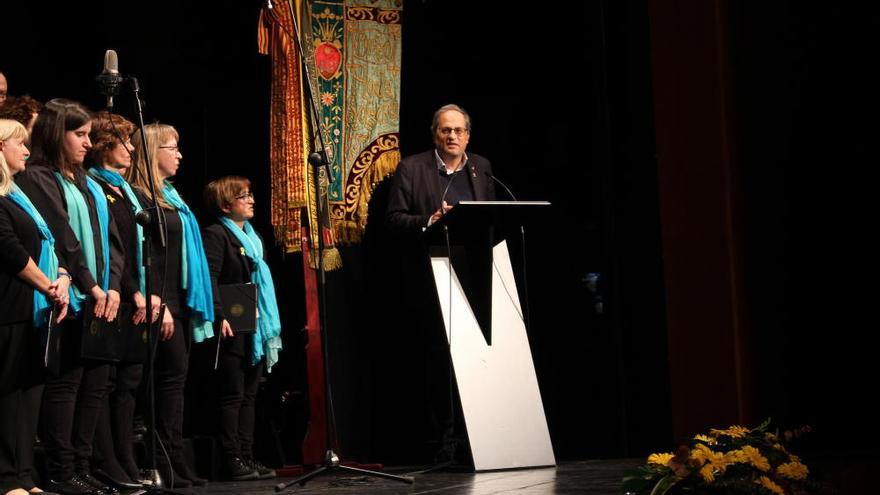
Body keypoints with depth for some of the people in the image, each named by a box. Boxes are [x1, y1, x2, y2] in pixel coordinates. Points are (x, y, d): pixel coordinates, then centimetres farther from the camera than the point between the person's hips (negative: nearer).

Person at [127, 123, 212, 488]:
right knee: (172, 376, -9)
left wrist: (193, 307, 19)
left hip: (181, 301, 9)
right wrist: (159, 305, -19)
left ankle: (173, 463, 9)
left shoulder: (170, 198, 20)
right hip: (163, 304, -9)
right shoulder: (140, 198, -9)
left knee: (174, 379, 7)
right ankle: (170, 463, -6)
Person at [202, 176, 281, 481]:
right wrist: (220, 317, -25)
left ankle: (247, 457, 14)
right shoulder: (215, 234, -8)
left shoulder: (253, 237, 19)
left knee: (249, 396, 10)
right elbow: (209, 279, -17)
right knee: (233, 396, -4)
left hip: (256, 330, 8)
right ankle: (232, 460, -1)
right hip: (234, 329, -8)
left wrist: (269, 325, 17)